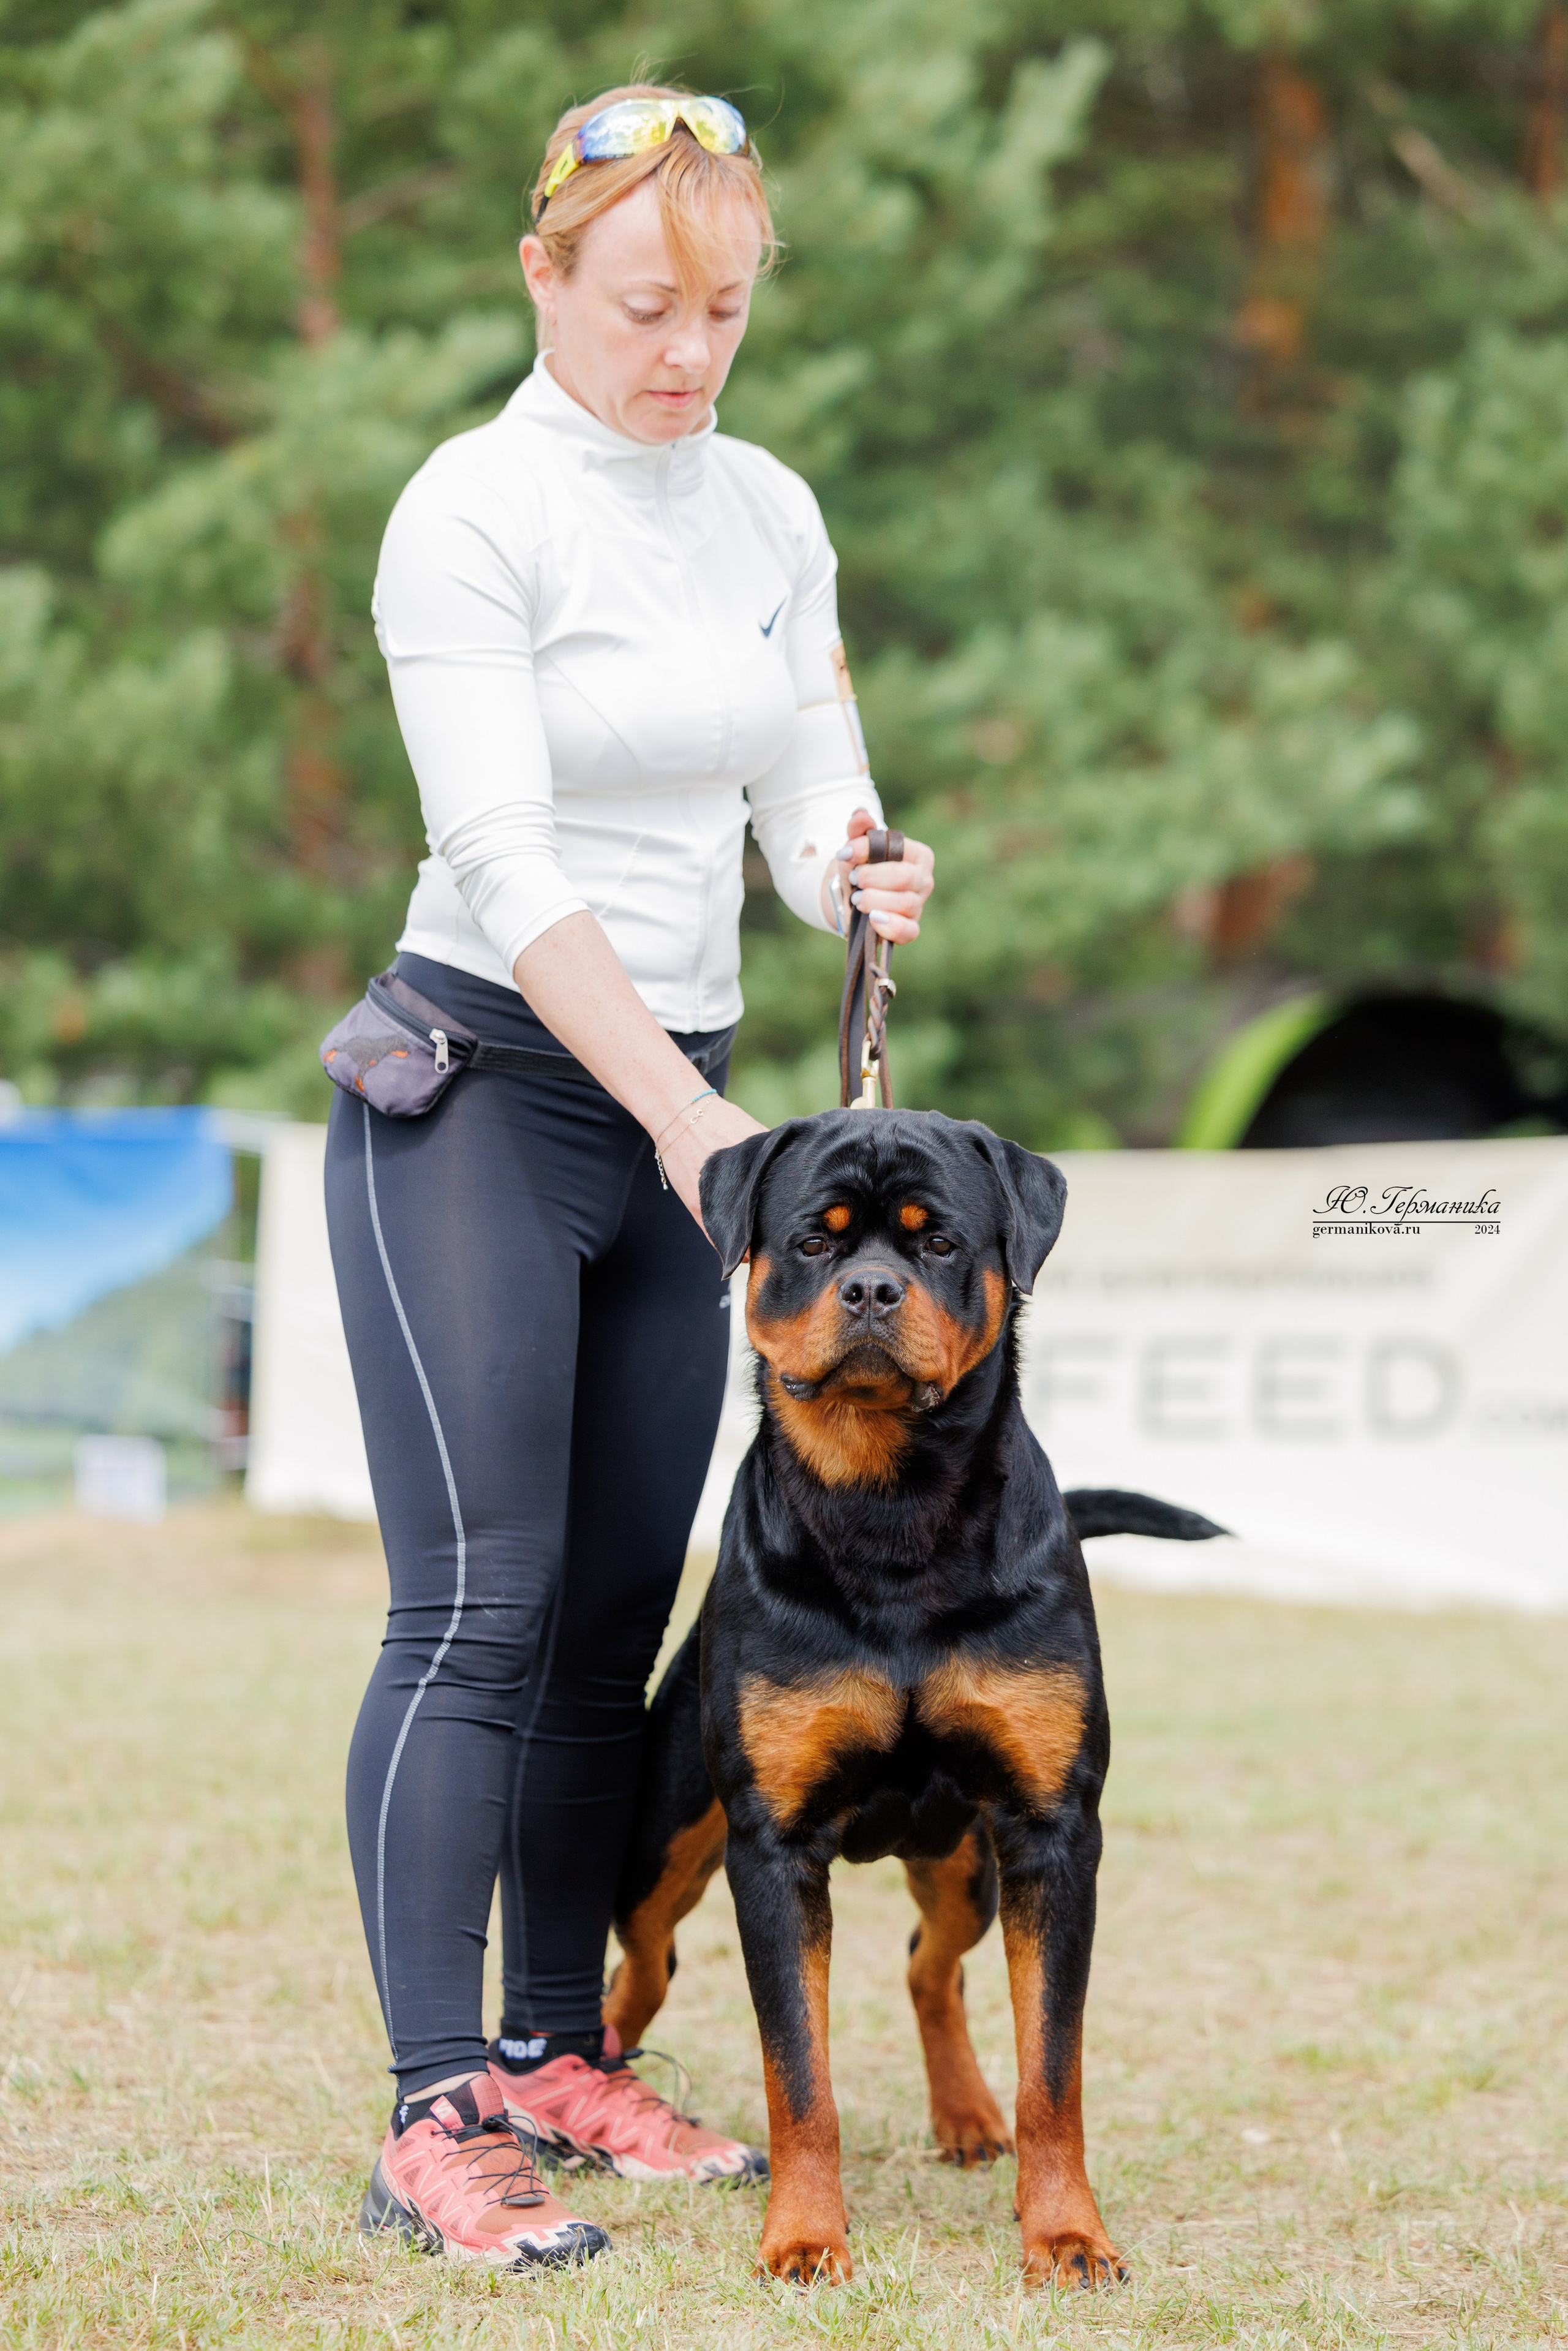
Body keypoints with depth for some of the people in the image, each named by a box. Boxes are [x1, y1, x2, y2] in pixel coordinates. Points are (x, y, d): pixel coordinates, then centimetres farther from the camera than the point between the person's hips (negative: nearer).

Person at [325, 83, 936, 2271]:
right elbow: (508, 863, -19)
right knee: (477, 1615, -12)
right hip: (477, 1090, -7)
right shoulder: (473, 513, -12)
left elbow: (810, 792, 9)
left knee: (619, 1623, 8)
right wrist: (685, 1111, -26)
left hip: (674, 1108, 7)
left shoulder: (772, 513, 10)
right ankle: (429, 2123, -13)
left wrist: (862, 873, -15)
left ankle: (553, 2055, 18)